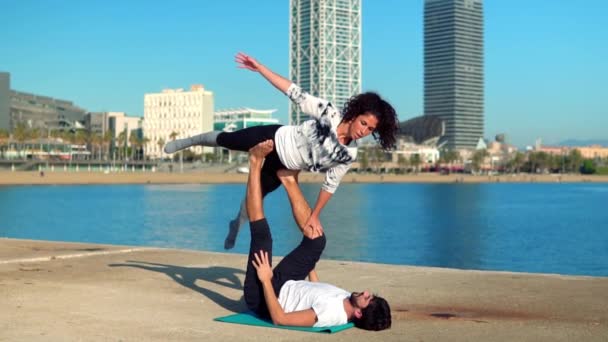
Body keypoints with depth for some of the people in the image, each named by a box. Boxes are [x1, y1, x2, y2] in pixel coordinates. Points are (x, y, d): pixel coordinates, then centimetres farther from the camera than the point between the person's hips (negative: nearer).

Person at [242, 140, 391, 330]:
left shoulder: (331, 314, -37)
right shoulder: (346, 300, -11)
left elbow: (279, 318, -37)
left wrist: (265, 280, -31)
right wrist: (309, 264, 22)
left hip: (261, 298, -7)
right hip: (283, 286, 8)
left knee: (262, 234, -20)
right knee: (317, 240, 4)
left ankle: (256, 162, -4)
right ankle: (289, 181, 6)